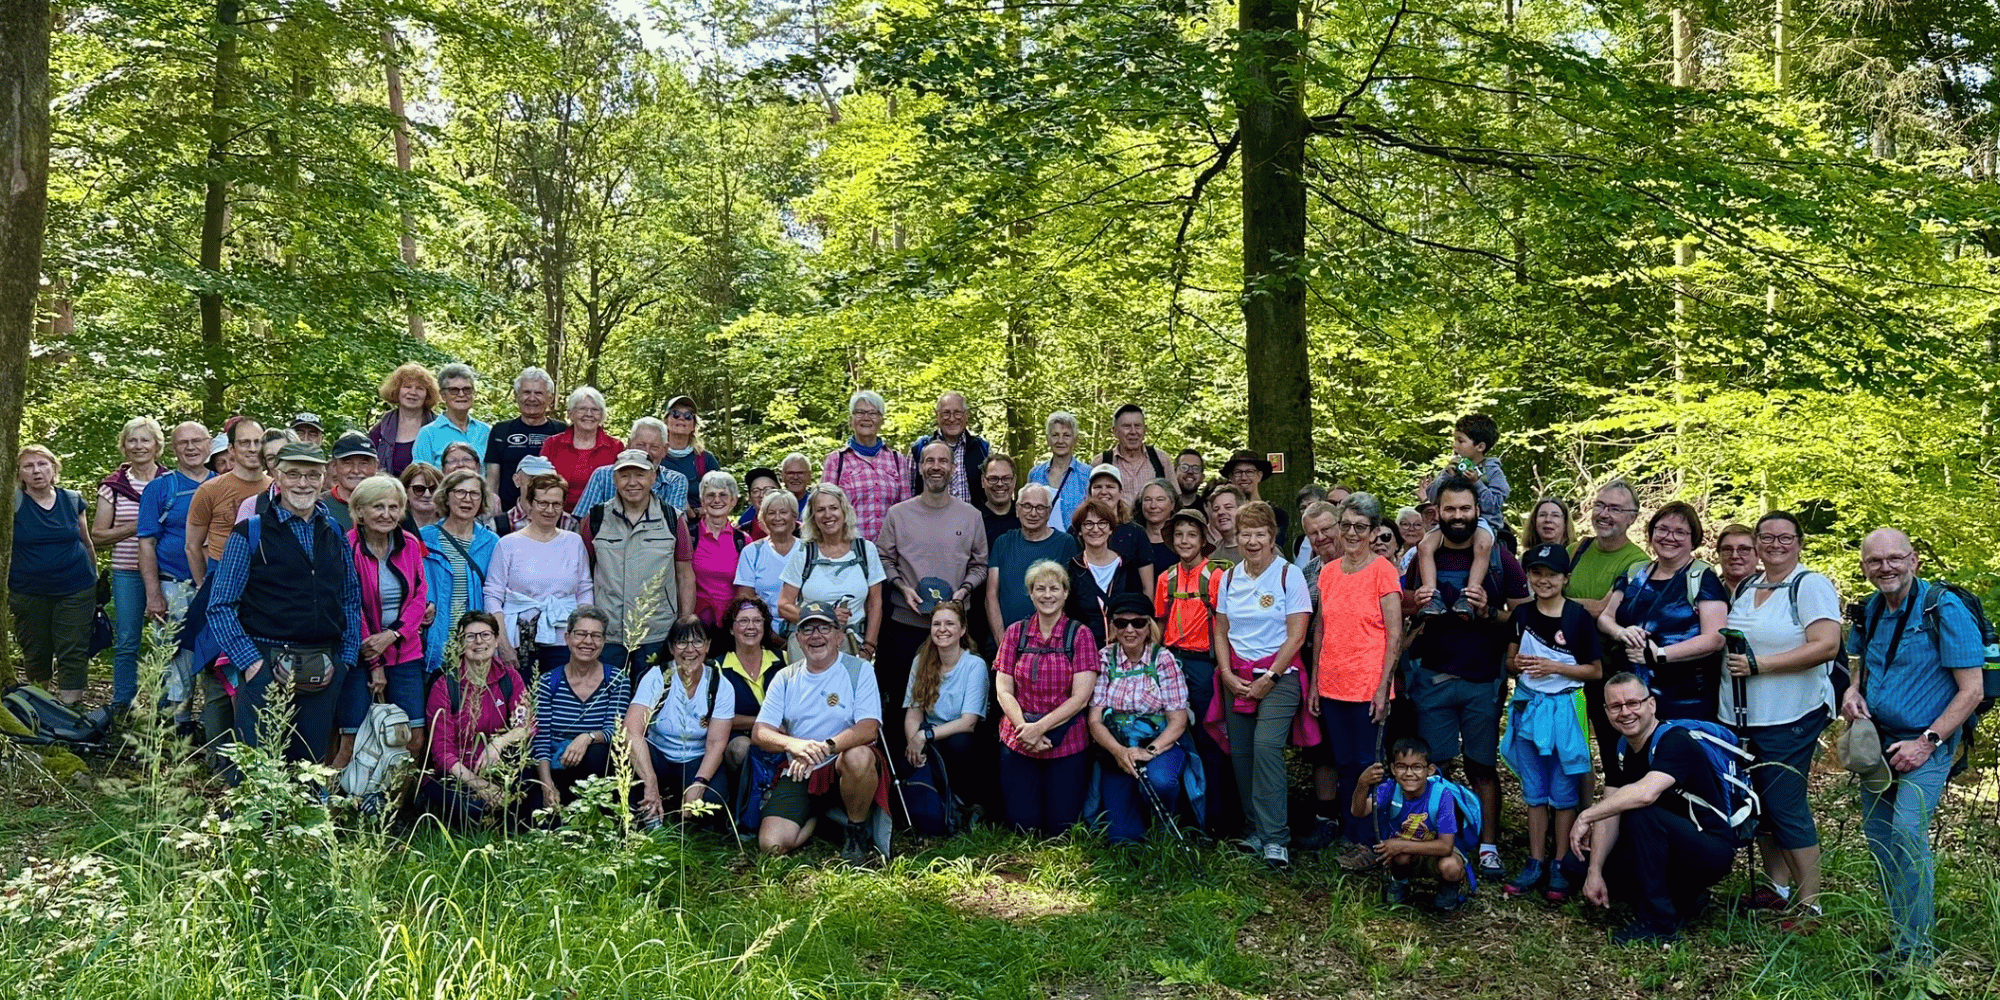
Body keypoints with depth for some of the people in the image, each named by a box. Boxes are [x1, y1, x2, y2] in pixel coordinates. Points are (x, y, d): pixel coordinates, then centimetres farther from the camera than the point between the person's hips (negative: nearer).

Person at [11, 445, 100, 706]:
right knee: (35, 655, 11)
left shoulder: (72, 500, 4)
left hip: (76, 591, 1)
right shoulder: (13, 503, -3)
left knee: (74, 654, -3)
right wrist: (5, 590, -4)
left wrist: (95, 580, 18)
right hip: (28, 594, -1)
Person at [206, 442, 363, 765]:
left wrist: (346, 658, 9)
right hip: (265, 665, -4)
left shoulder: (336, 535, 13)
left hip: (323, 673, 4)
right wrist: (250, 661, -11)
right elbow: (220, 608, -2)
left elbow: (352, 601, 19)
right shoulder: (249, 533, 0)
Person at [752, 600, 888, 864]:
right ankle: (818, 817, 15)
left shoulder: (858, 671, -1)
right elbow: (760, 733, 0)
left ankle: (857, 831, -10)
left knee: (859, 757, -39)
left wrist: (826, 747, -32)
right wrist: (794, 744, -23)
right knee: (772, 844, -19)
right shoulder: (785, 678, 9)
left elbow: (869, 729, -14)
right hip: (799, 774, 3)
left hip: (841, 767, -2)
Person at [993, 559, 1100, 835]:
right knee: (1022, 824, 0)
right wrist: (1024, 728, -14)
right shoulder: (1014, 633, 5)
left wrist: (1041, 726, -17)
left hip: (1066, 743, -2)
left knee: (1061, 827, -1)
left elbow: (1080, 697, -8)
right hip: (1018, 741, 2)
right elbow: (1003, 691, 1)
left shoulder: (1079, 635, -2)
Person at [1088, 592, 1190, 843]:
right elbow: (1095, 720, -4)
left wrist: (1149, 751, -24)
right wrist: (1119, 751, -23)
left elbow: (1178, 721, -7)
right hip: (1116, 749, 1)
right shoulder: (1104, 659, -1)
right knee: (1122, 838, -10)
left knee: (1160, 780, -36)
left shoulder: (1163, 659, -5)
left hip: (1161, 746, -1)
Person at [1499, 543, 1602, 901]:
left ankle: (1560, 866, 12)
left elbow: (1596, 670, -5)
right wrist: (1516, 664, -8)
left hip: (1564, 708, -4)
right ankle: (1536, 863, 18)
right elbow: (1509, 663, 14)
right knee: (1534, 792, 10)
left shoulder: (1578, 617, -7)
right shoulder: (1521, 615, 5)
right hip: (1528, 707, 4)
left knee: (1564, 793, 3)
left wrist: (1555, 667, -16)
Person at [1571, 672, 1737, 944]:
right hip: (1672, 853, 9)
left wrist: (1586, 816, -33)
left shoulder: (1675, 742, -22)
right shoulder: (1621, 751, 3)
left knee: (1641, 814, -32)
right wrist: (1594, 871, -12)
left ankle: (1658, 921, -20)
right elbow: (1609, 817, -1)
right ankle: (1683, 901, 12)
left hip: (1712, 852, -9)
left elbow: (1646, 793, -41)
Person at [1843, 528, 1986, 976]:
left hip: (1925, 742, -7)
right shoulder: (1869, 611, 4)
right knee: (1877, 833, 9)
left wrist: (1926, 743, -19)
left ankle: (1916, 945, -9)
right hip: (1877, 738, 7)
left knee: (1907, 830, -21)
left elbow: (1971, 690, -16)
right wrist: (1853, 692, -1)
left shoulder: (1945, 610, -15)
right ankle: (1902, 928, 25)